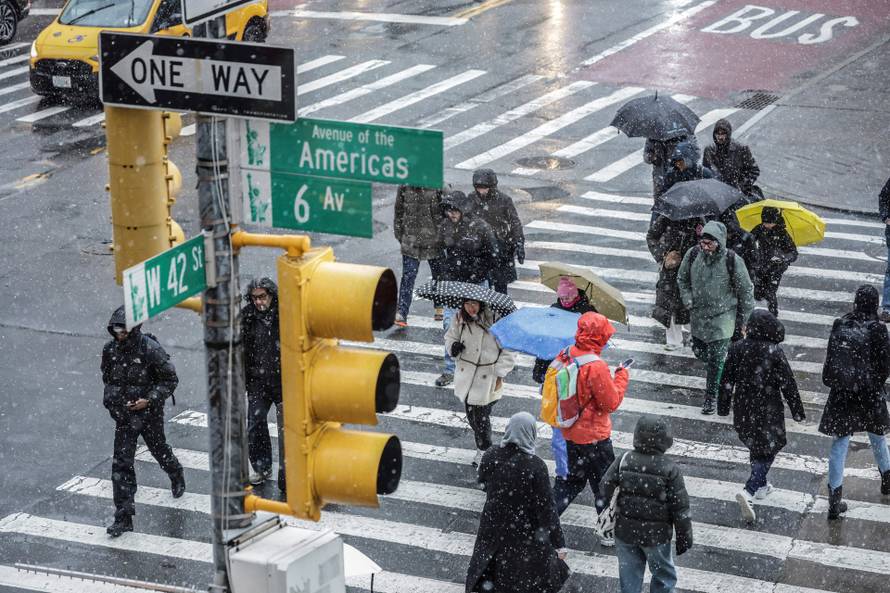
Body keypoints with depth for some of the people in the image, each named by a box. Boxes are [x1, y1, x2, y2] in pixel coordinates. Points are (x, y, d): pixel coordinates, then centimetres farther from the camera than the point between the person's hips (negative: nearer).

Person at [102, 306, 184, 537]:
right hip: (124, 414, 3)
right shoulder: (111, 349, -5)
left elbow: (171, 380, -12)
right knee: (121, 463, -6)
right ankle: (123, 516, -4)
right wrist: (111, 397, 3)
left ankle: (177, 476, 55)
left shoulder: (151, 350, -20)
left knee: (159, 449, 21)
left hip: (149, 412, -3)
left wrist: (149, 399, -22)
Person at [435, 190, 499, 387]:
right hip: (453, 283, 4)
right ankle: (450, 369, 7)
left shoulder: (480, 227, -13)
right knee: (450, 325, 0)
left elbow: (492, 256, -7)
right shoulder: (444, 226, 0)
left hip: (475, 284, -4)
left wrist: (476, 277, -11)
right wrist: (446, 274, 6)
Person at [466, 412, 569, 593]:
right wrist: (559, 544, -13)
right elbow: (546, 508, -21)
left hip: (493, 529, 4)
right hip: (525, 533, -4)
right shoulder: (535, 466, -27)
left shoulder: (490, 456, -14)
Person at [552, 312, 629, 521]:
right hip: (594, 436, -7)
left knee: (574, 477, 23)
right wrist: (622, 377, -6)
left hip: (571, 432, 7)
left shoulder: (566, 355, -5)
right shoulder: (597, 367, -28)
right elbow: (611, 403, -18)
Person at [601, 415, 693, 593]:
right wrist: (684, 538, -1)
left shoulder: (623, 461, -9)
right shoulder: (670, 470, -16)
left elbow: (605, 489, -4)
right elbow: (680, 508, -12)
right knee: (663, 575, 18)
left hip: (624, 532, 2)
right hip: (656, 535, -2)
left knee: (629, 576, 16)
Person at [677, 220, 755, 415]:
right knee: (699, 351, 17)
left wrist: (743, 320, -1)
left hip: (722, 317, -5)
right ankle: (721, 375, 46)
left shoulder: (731, 261, -19)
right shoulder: (693, 255, -10)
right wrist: (688, 300, -2)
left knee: (717, 359, -5)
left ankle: (711, 395, 11)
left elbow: (746, 291, -7)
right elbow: (682, 279, 11)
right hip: (698, 315, 5)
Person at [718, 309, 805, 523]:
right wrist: (797, 411, 0)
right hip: (767, 410, -4)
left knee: (755, 446, 25)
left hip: (743, 409, 4)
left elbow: (726, 381, 1)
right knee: (767, 451, 4)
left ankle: (760, 485, 41)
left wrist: (723, 407, 14)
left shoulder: (737, 349, -6)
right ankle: (748, 492, -15)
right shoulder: (774, 352, -17)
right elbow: (788, 384, -11)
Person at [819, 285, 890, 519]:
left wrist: (830, 381, 13)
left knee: (839, 443, 3)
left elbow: (830, 359, 2)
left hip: (840, 393, 1)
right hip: (869, 393, -1)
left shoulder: (840, 325, -5)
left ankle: (835, 500, -1)